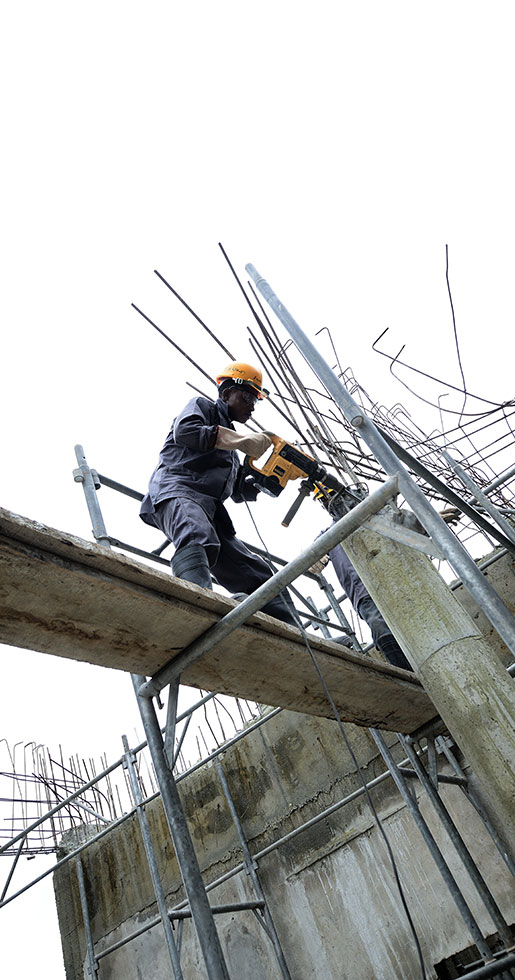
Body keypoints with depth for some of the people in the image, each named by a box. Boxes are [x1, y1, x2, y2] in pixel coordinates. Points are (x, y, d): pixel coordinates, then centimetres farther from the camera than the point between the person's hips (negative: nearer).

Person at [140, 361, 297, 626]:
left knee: (260, 577, -5)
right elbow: (185, 430, -7)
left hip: (211, 510, 8)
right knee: (197, 536, -41)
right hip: (176, 491, -7)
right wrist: (243, 440, -6)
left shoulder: (230, 436, 38)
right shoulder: (202, 406, 18)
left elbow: (238, 491, 38)